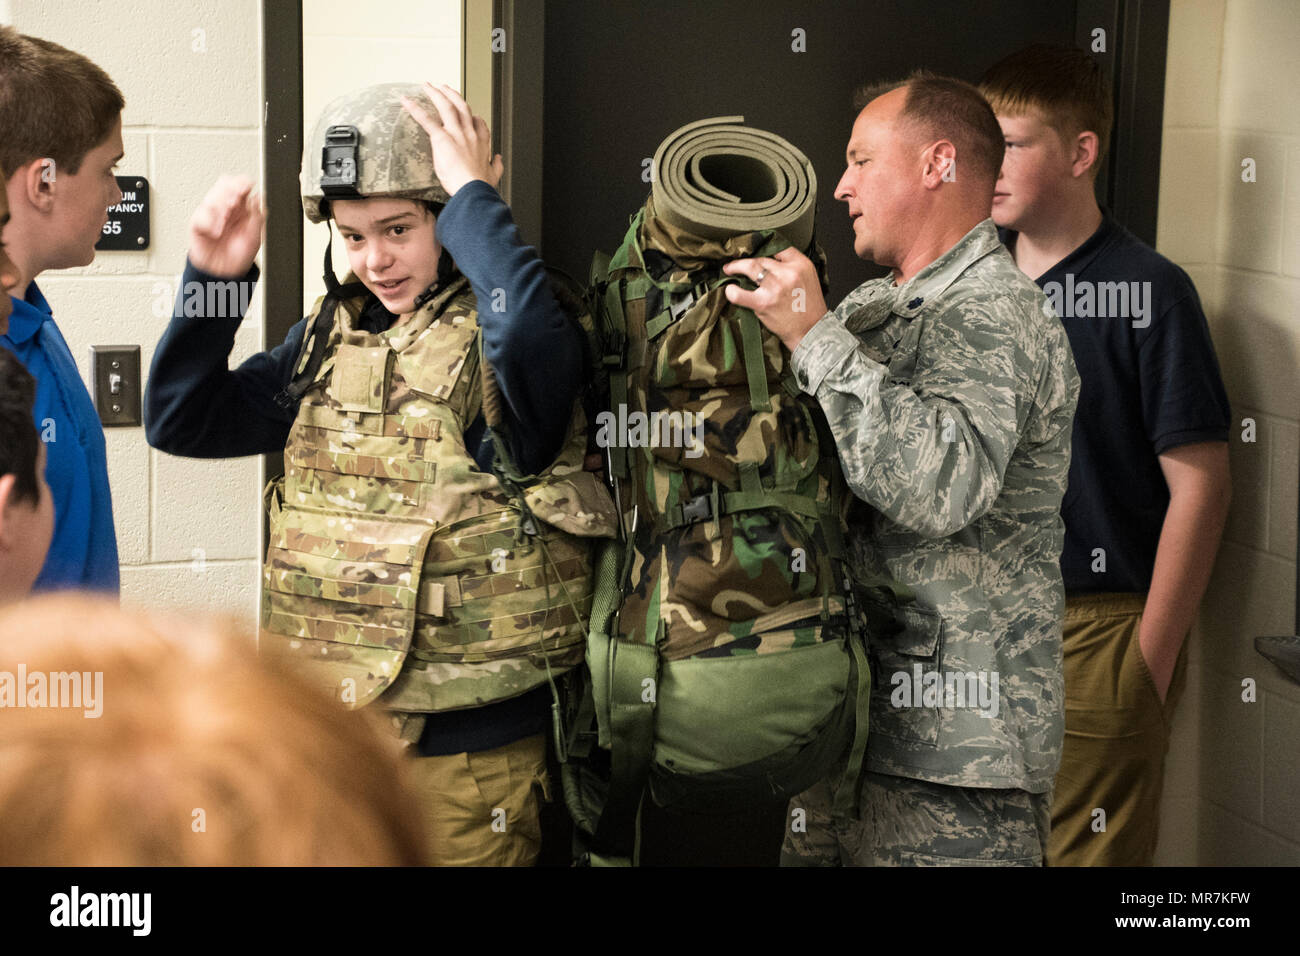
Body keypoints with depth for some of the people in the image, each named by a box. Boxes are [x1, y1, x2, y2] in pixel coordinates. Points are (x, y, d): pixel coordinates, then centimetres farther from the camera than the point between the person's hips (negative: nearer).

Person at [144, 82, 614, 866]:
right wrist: (213, 277, -3)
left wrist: (472, 195, -23)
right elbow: (181, 422, 10)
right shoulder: (331, 335, 9)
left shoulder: (492, 339, -11)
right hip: (321, 721, 6)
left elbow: (530, 333, -37)